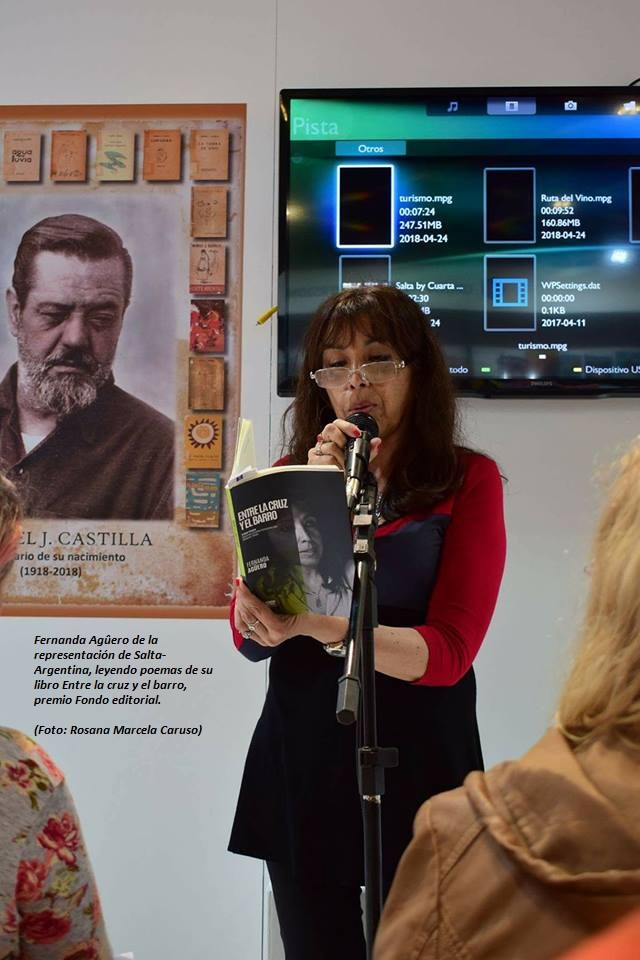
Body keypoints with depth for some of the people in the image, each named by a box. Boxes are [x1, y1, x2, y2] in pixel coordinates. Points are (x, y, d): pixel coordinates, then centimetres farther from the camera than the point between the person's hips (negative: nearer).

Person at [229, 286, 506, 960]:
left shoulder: (467, 480, -4)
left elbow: (449, 650, -14)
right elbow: (248, 637, -3)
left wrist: (321, 627, -30)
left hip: (417, 759, -2)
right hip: (299, 758, 3)